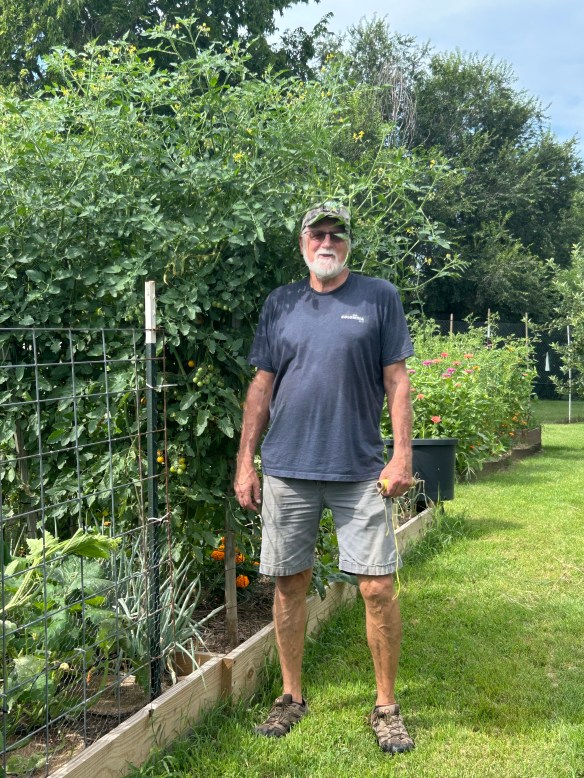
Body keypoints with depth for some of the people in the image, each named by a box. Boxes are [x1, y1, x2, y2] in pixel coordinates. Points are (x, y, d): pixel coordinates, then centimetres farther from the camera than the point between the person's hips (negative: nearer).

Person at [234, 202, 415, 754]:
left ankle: (386, 706, 17)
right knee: (290, 584, 9)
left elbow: (396, 381, 2)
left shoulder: (379, 297, 4)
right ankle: (292, 697, 27)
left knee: (377, 588, -2)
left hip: (360, 470, -2)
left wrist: (402, 455, -7)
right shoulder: (279, 304, 9)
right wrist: (245, 462, 6)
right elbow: (262, 384, 10)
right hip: (286, 469, 2)